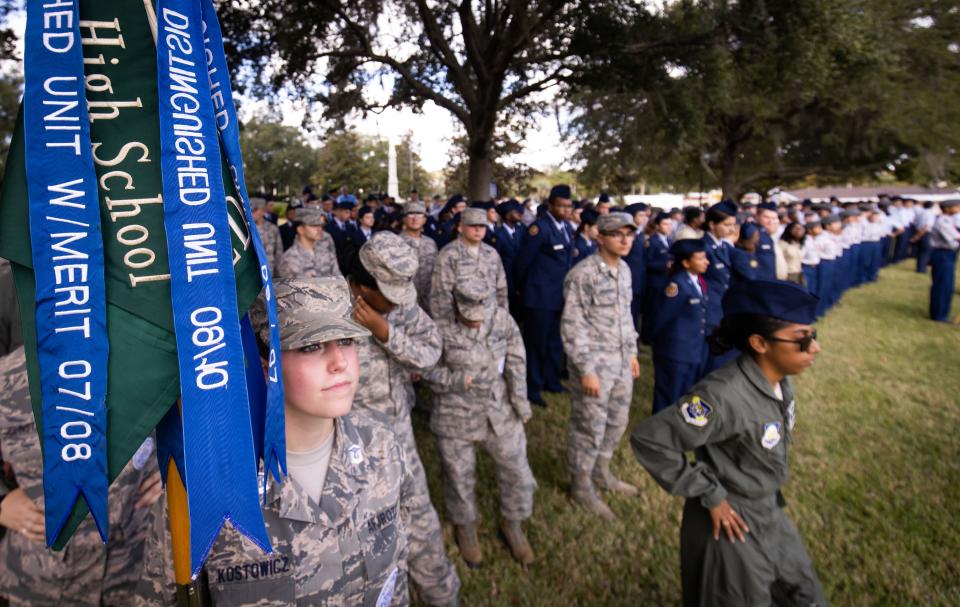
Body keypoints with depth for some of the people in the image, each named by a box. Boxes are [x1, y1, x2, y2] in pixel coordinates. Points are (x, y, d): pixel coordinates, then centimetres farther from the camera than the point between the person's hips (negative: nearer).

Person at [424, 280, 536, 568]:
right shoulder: (439, 329, -19)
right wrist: (456, 380, -23)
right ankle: (465, 527, 45)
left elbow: (515, 356, 1)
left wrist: (519, 397, -1)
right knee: (460, 477, 15)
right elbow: (427, 370, -9)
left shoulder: (501, 317, -9)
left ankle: (512, 524, 41)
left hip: (500, 411, 3)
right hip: (455, 418, -3)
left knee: (517, 473, 12)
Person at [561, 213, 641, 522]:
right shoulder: (582, 274, -18)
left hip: (621, 362, 8)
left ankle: (601, 472, 41)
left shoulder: (624, 270, 8)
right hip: (594, 363, -8)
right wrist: (586, 369, -19)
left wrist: (632, 352, 16)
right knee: (590, 426, 4)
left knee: (616, 422, 19)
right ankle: (581, 485, 24)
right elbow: (572, 326, -18)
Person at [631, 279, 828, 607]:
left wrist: (769, 501, 11)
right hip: (730, 524, -7)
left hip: (771, 515, 8)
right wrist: (709, 494, -24)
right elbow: (648, 438, -33)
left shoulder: (780, 381, -7)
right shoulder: (724, 394, -33)